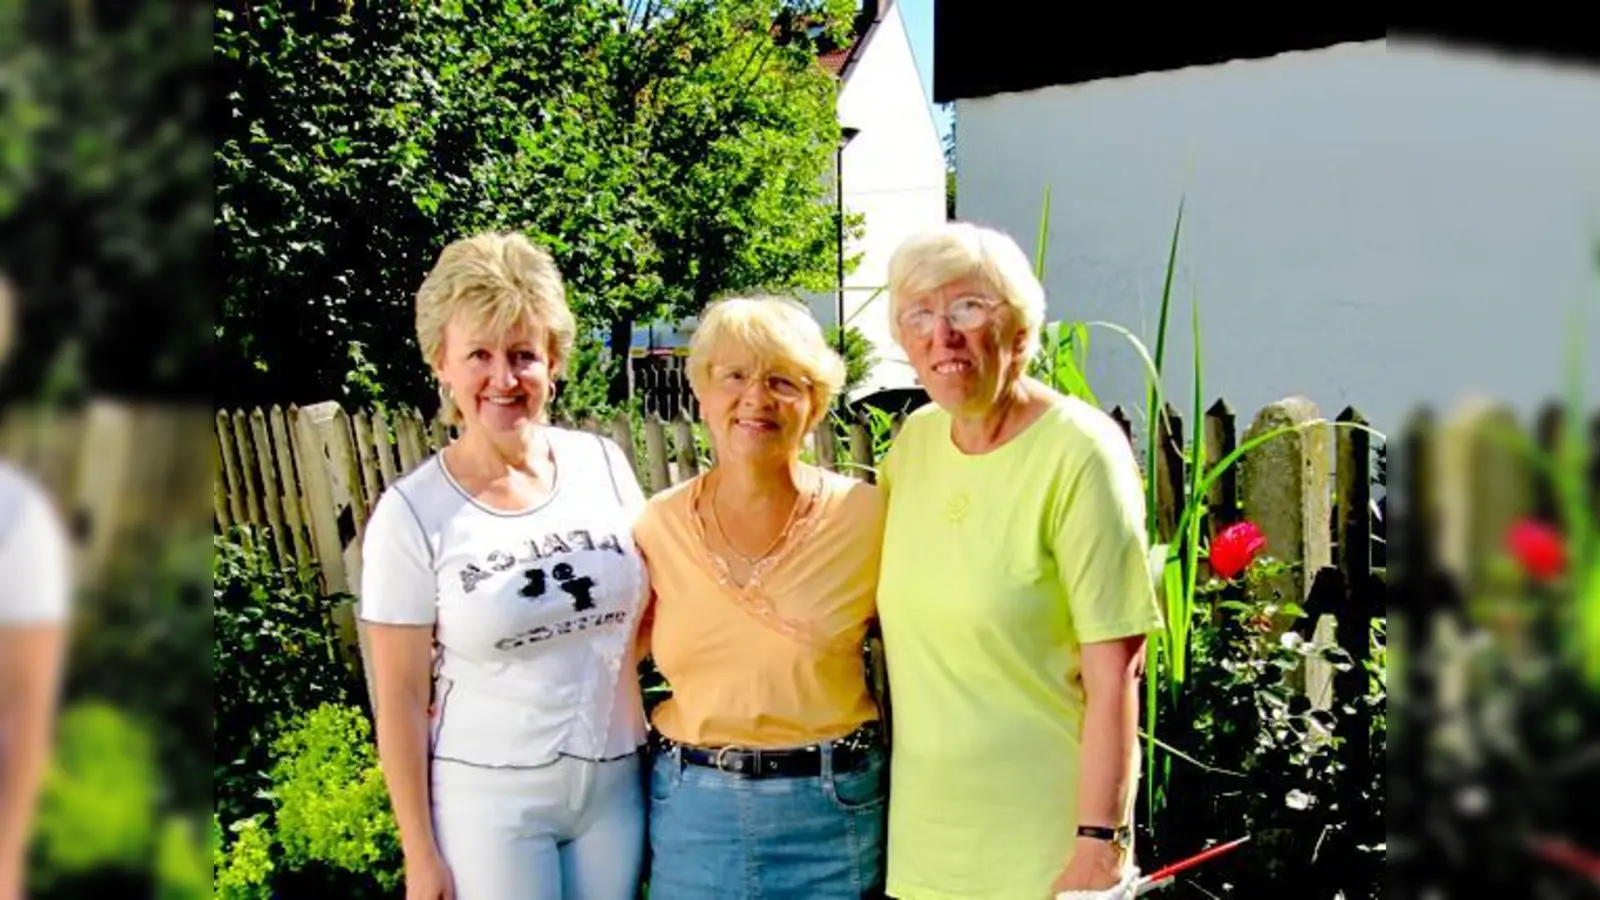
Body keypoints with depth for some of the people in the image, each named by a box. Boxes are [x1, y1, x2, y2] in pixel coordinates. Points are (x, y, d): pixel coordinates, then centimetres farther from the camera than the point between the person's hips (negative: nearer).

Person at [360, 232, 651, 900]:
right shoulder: (411, 512, -9)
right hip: (489, 799, -3)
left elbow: (654, 609, 14)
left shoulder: (602, 464, -1)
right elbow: (400, 699, -6)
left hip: (616, 785, 3)